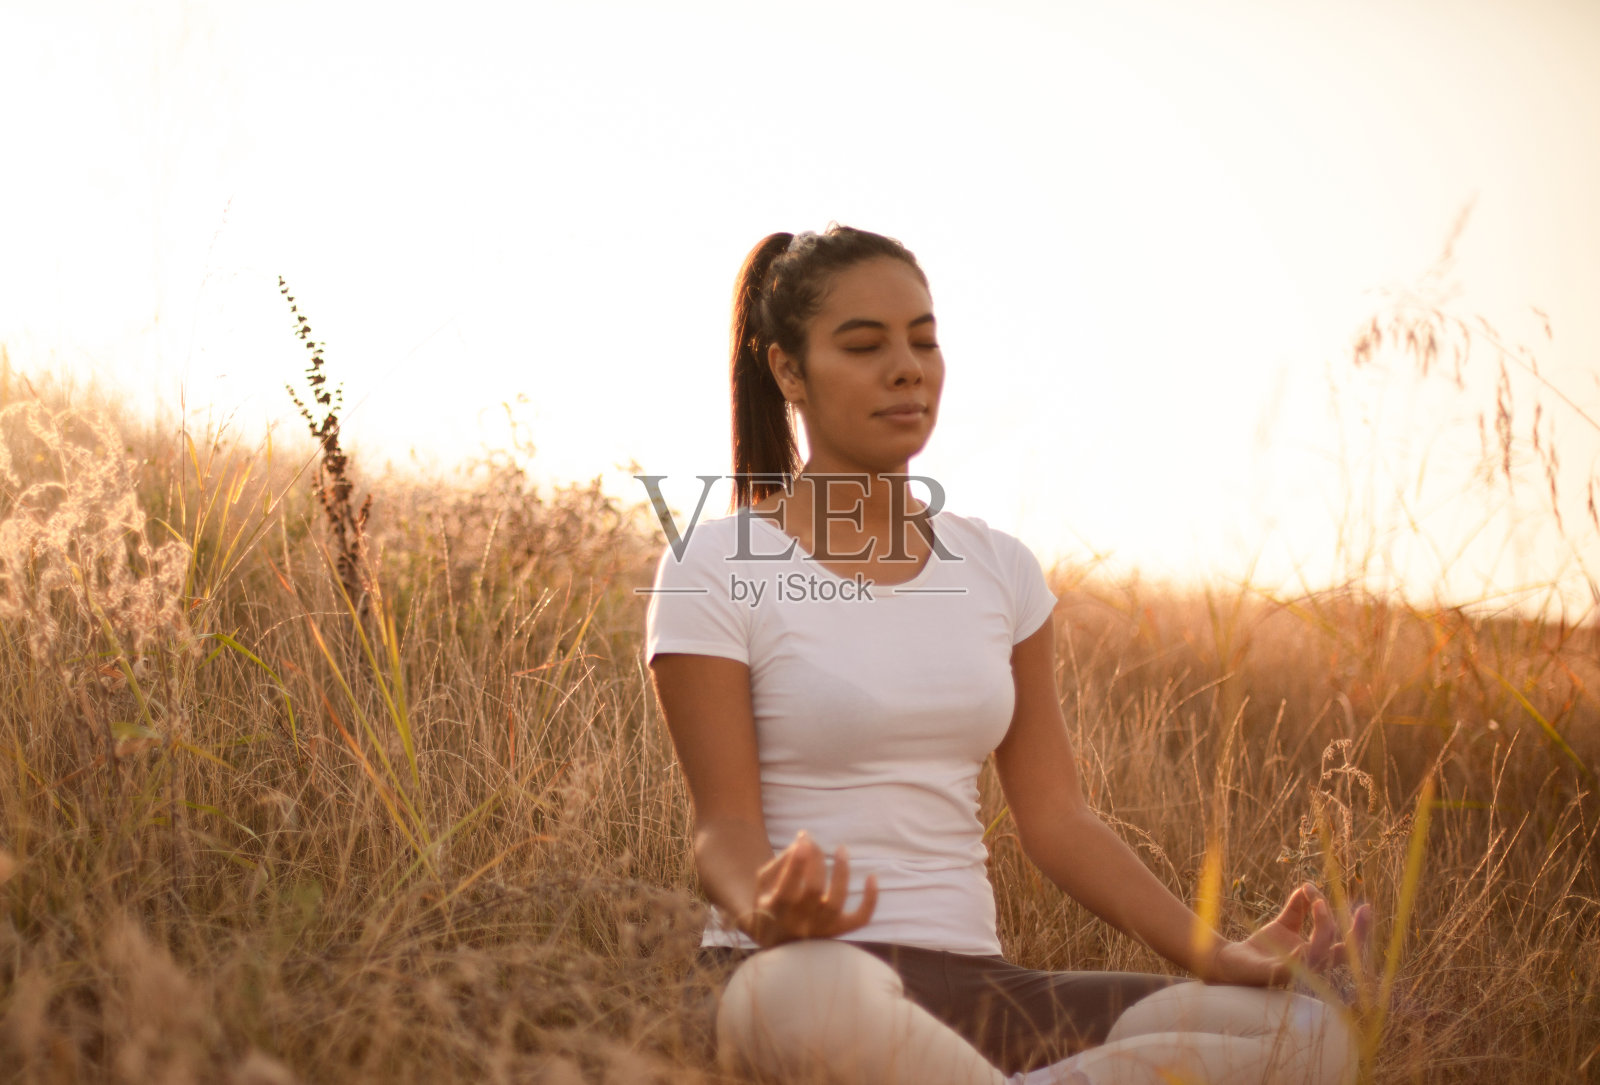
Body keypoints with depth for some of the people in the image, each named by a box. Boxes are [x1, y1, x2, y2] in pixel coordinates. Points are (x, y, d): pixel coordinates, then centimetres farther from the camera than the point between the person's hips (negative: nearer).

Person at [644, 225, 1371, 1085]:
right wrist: (766, 910, -32)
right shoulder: (713, 570, -2)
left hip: (973, 984, 4)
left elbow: (1056, 818, 11)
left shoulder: (998, 571, 14)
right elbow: (725, 826, -7)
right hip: (813, 974, -4)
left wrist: (1226, 959, -2)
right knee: (811, 997, -44)